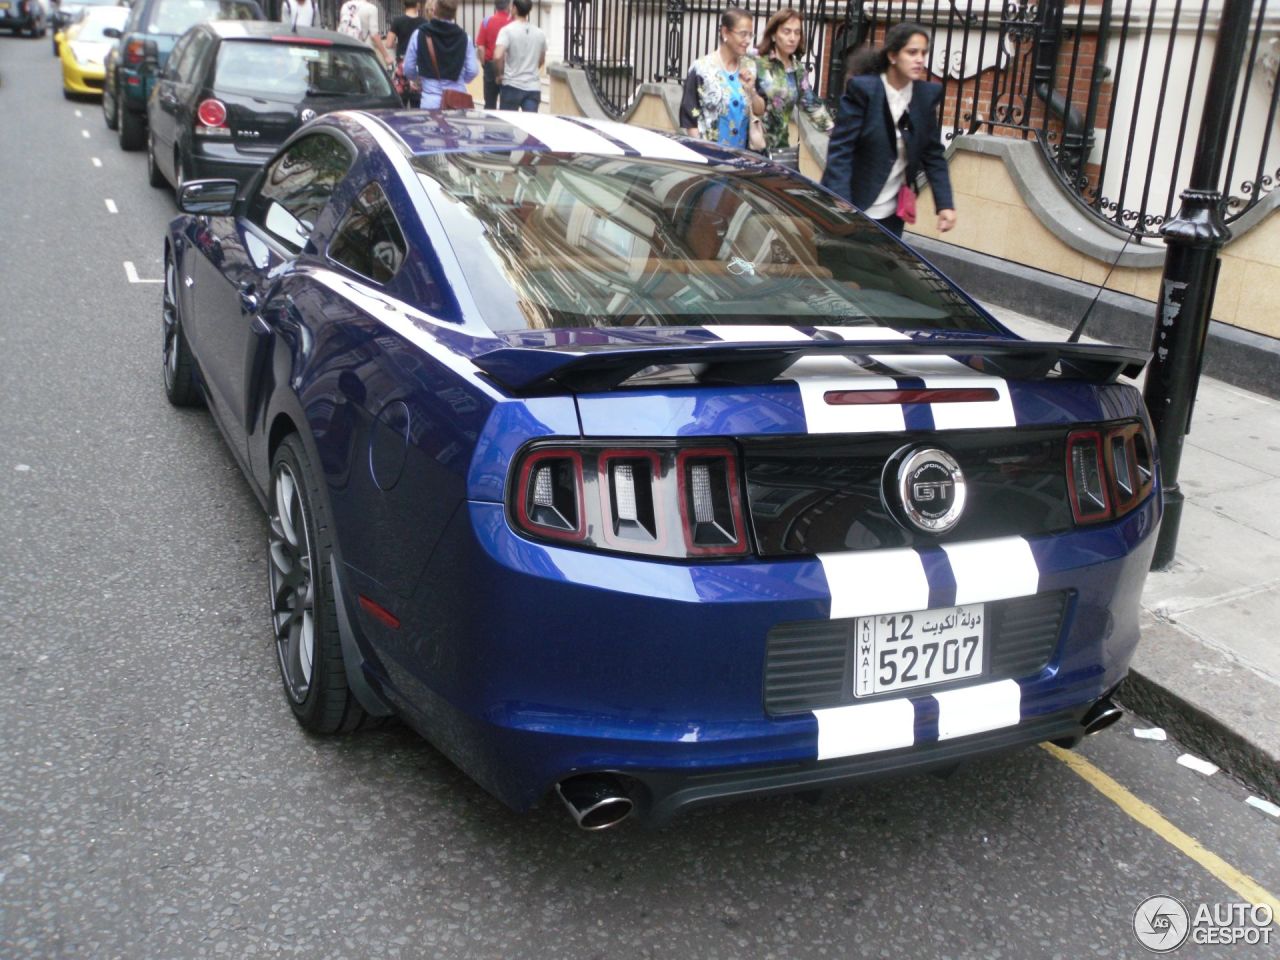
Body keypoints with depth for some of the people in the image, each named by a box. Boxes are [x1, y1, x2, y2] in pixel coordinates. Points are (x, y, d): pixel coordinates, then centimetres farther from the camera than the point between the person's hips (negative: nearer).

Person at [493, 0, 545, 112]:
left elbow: (498, 56, -21)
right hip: (533, 87, 3)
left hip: (512, 85, -3)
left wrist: (499, 74, -4)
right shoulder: (540, 33, 9)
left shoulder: (507, 30, -8)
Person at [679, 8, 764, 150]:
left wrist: (751, 90, -10)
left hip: (742, 150, 5)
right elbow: (690, 116, -8)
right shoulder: (702, 68, -8)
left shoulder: (750, 67, 6)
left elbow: (760, 111, 8)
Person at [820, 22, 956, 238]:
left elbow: (933, 153, 7)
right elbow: (840, 150, -16)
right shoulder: (861, 89, -11)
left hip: (892, 214, 4)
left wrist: (945, 204, -4)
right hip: (852, 207, -4)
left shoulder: (927, 94, 2)